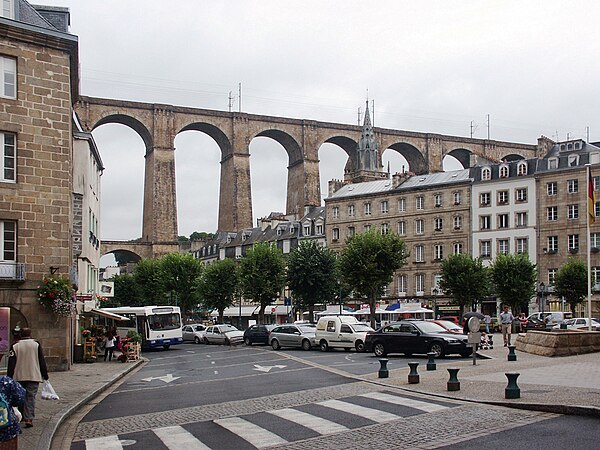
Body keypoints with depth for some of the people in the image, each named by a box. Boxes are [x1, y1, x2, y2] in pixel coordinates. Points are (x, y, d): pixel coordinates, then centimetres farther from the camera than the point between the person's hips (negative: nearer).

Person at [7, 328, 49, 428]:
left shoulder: (15, 347, 1)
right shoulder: (36, 345, 0)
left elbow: (11, 364, 0)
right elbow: (42, 361, 2)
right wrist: (45, 374, 9)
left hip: (19, 377, 1)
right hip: (34, 376, -1)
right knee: (30, 397, -2)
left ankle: (22, 417, 26)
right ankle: (29, 419, -14)